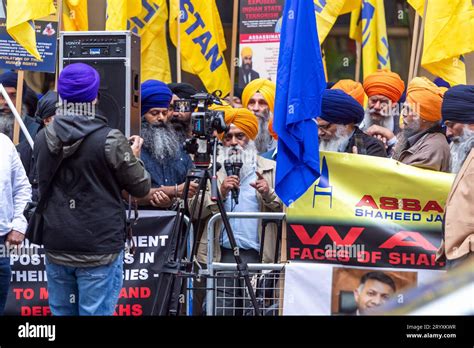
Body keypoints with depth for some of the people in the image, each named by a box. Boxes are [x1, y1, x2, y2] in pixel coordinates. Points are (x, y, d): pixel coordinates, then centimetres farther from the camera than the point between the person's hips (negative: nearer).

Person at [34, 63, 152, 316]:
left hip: (56, 247, 5)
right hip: (99, 250, -5)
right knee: (96, 312, -2)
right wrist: (133, 156, 15)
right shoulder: (110, 140, -14)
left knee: (61, 311, 11)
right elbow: (142, 188, -5)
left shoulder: (43, 139, 2)